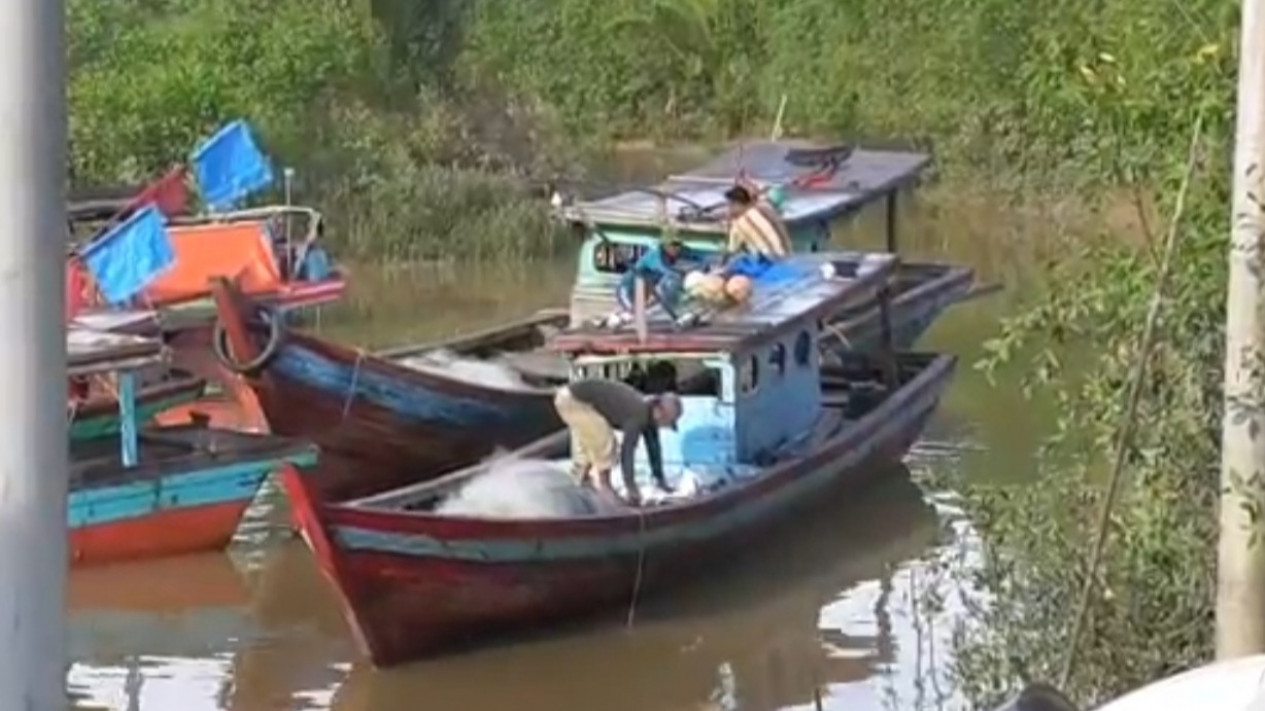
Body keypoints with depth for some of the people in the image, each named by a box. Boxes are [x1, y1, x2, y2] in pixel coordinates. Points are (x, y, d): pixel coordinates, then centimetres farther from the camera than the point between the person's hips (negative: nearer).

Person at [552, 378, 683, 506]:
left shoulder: (648, 410, 5)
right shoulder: (639, 414, -24)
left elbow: (653, 446, 13)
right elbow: (627, 451, -31)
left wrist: (660, 479, 16)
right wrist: (631, 488, -32)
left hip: (572, 397, 10)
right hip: (573, 400, -10)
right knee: (604, 439, -12)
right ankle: (604, 486, -2)